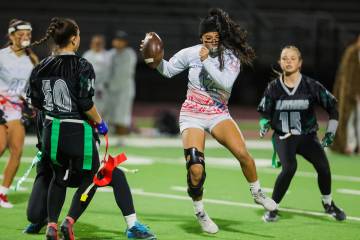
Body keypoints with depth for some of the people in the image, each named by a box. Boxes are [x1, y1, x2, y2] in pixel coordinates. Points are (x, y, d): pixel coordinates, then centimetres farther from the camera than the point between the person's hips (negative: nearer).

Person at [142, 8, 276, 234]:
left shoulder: (232, 56, -7)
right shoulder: (191, 53, -4)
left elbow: (226, 83, -21)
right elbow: (168, 70, 9)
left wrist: (207, 61, -26)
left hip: (219, 114, 0)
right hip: (192, 115, 0)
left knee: (242, 153, -24)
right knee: (196, 169, -16)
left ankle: (257, 192, 2)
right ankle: (200, 212, 9)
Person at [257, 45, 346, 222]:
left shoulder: (312, 86, -6)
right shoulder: (273, 88, -3)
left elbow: (332, 108, 3)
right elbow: (265, 112, 11)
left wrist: (330, 132, -1)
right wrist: (264, 123, -9)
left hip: (307, 136, 1)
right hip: (283, 137, -1)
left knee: (323, 166, -19)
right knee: (289, 167, -28)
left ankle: (328, 204, 10)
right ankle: (272, 208, -12)